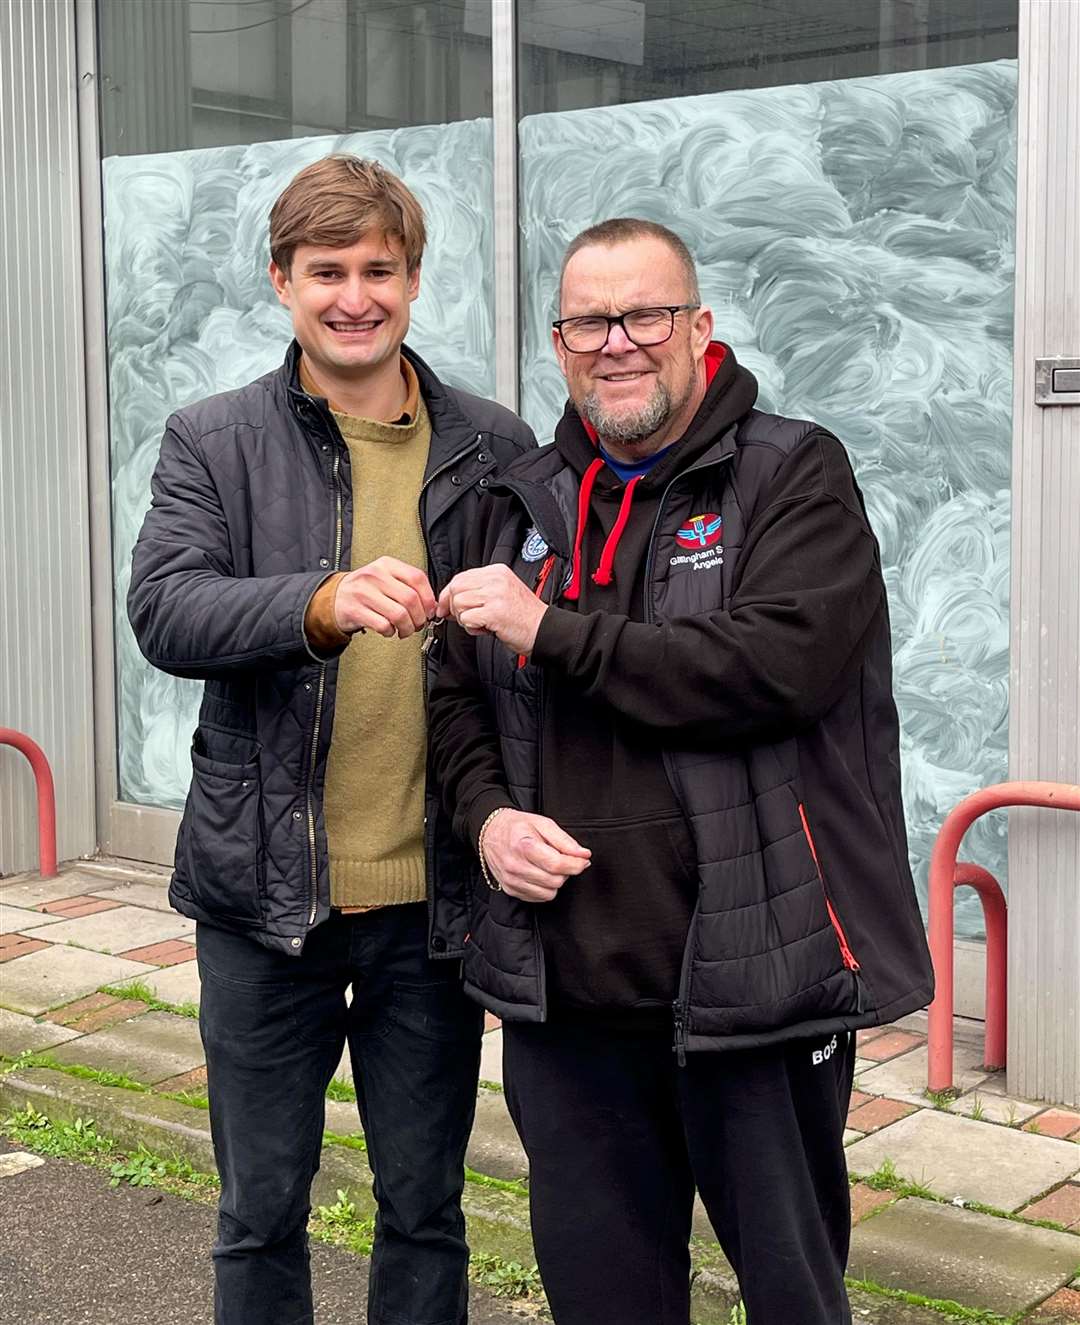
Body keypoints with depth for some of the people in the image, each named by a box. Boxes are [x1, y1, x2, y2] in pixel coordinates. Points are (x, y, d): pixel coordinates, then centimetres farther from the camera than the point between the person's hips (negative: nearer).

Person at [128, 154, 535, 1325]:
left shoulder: (494, 451, 3)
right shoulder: (213, 441, -1)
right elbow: (163, 609, -16)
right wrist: (324, 604, -34)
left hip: (434, 894, 1)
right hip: (267, 892, -1)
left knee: (425, 1208, 14)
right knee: (260, 1212, 13)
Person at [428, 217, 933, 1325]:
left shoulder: (796, 477, -4)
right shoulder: (525, 503, 13)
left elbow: (774, 666, -21)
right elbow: (458, 694, 17)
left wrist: (552, 629, -16)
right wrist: (486, 812, -4)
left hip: (752, 978, -4)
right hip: (562, 981, 5)